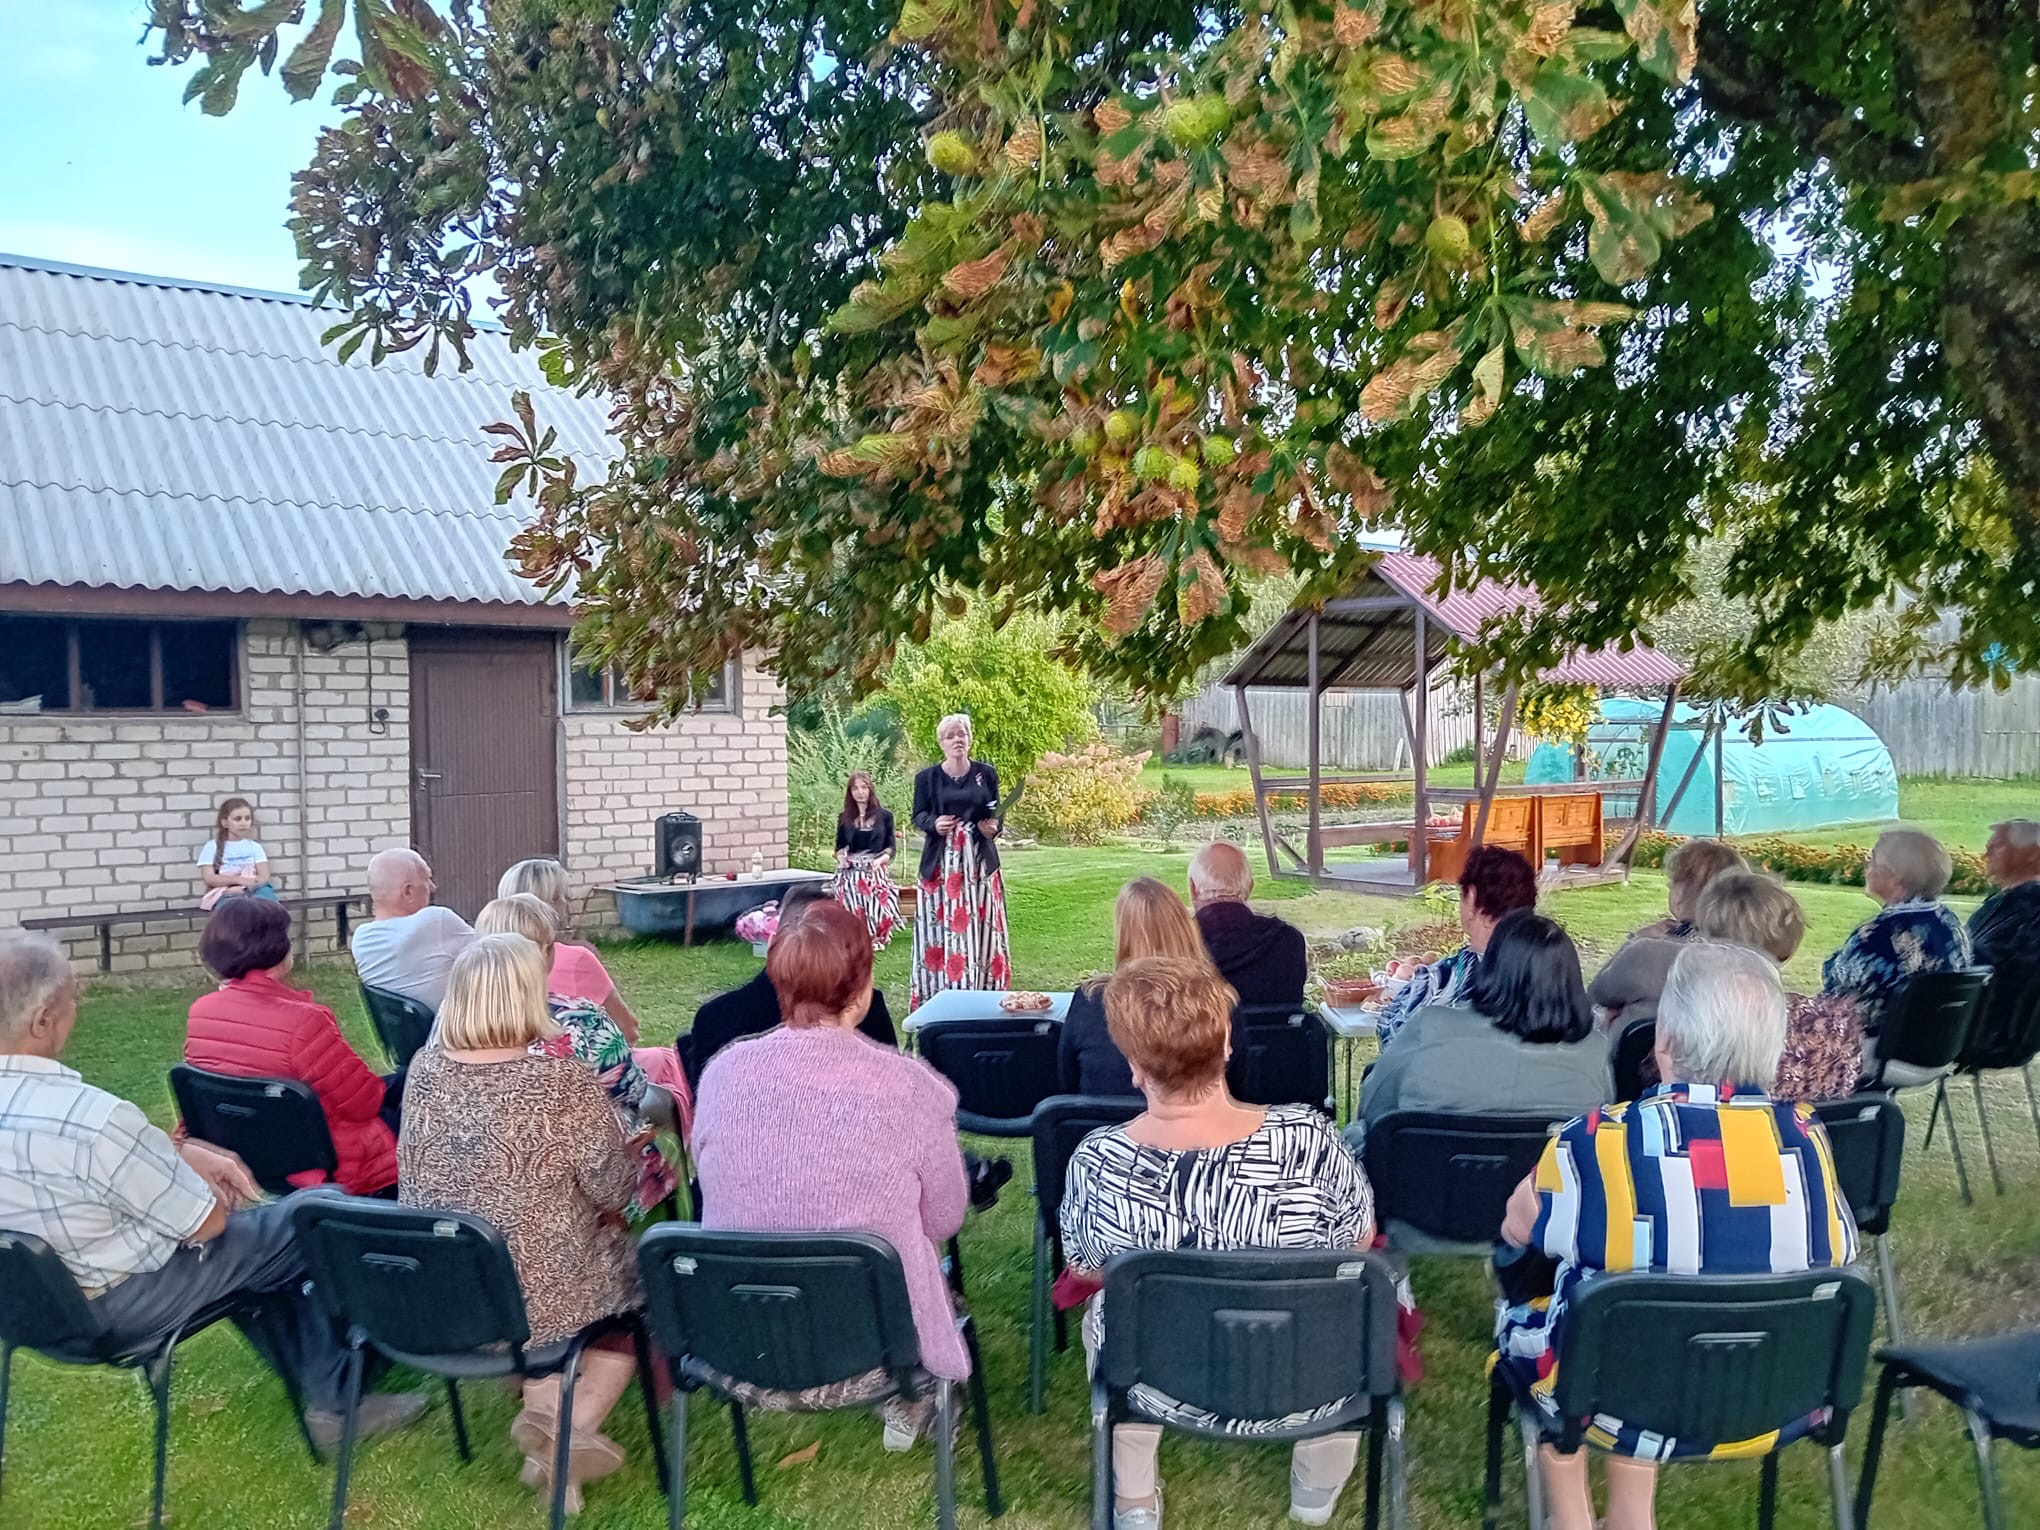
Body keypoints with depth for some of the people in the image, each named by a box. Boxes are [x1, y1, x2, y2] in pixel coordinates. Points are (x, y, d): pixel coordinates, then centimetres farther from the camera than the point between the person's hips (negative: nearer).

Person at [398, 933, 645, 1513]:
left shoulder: (424, 1069, -8)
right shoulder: (564, 1083, -25)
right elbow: (614, 1192, -13)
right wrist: (626, 1150, 8)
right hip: (536, 1295, -5)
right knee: (631, 1274, 25)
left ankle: (545, 1416, 22)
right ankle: (569, 1436, 15)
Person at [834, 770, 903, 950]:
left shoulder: (884, 816, 10)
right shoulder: (844, 818, 16)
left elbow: (891, 846, 9)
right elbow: (840, 846, 18)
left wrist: (881, 859, -12)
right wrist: (841, 857, -5)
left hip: (876, 870, -1)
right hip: (850, 871, 2)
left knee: (877, 902, -30)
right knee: (851, 901, -28)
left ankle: (876, 938, -16)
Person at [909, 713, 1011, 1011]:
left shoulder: (986, 773, 4)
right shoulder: (927, 777, 1)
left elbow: (995, 813, 9)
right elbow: (918, 816, 4)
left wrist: (993, 827, -12)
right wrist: (934, 824, -16)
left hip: (978, 859, 1)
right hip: (941, 861, -1)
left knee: (980, 925, 2)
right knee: (940, 926, -2)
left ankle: (981, 993, 10)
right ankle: (939, 995, 5)